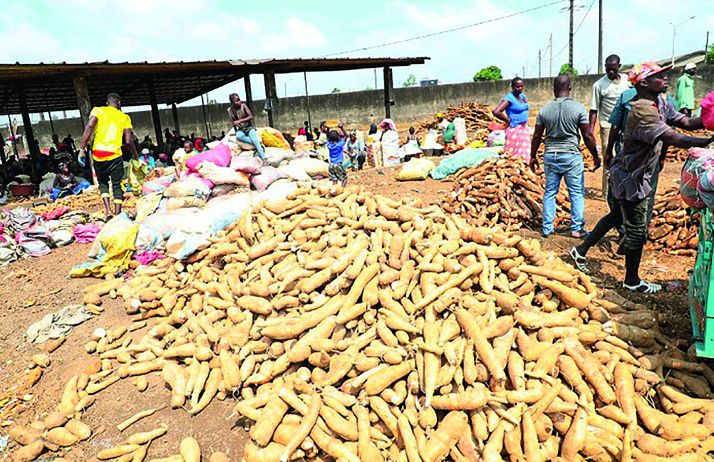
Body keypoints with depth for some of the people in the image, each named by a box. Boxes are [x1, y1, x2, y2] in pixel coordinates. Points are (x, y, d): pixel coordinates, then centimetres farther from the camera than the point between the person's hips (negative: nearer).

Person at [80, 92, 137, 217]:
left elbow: (89, 127, -9)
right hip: (115, 155, -1)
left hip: (98, 154, 1)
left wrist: (82, 149, -8)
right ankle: (117, 214, 0)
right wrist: (135, 155, 18)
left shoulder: (98, 111, 8)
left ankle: (108, 210, 2)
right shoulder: (125, 117, 9)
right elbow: (128, 141, 2)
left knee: (103, 183, 18)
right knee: (117, 185, 6)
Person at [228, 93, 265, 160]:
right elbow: (233, 122, 12)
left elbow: (251, 116, -15)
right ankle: (258, 144, -27)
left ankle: (263, 158, -38)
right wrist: (235, 123, -8)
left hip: (249, 127, -2)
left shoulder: (243, 105, -9)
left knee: (254, 139, -31)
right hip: (240, 129, 2)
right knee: (238, 136, -34)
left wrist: (240, 121, -20)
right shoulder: (230, 110, -1)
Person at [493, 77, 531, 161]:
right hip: (515, 129, -8)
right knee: (515, 154, -5)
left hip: (524, 128, 8)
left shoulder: (523, 96, 10)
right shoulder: (509, 98, -14)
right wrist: (508, 120, -14)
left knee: (524, 154, 11)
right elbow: (496, 112, -26)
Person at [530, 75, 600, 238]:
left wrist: (533, 156, 17)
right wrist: (595, 156, 7)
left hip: (550, 156, 3)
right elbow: (588, 136, -4)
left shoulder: (544, 109, 1)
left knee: (550, 192, 11)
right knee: (577, 193, 6)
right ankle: (577, 229, 9)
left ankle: (547, 228, 14)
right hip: (571, 156, -3)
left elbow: (537, 136, 6)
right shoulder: (578, 108, -6)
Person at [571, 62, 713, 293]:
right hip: (630, 176, -10)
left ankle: (581, 251, 34)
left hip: (638, 175, 10)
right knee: (637, 229, 1)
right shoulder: (642, 110, -26)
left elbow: (687, 123, 1)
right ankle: (632, 281, 17)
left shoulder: (662, 103, 6)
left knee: (617, 216, 22)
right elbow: (673, 138, -33)